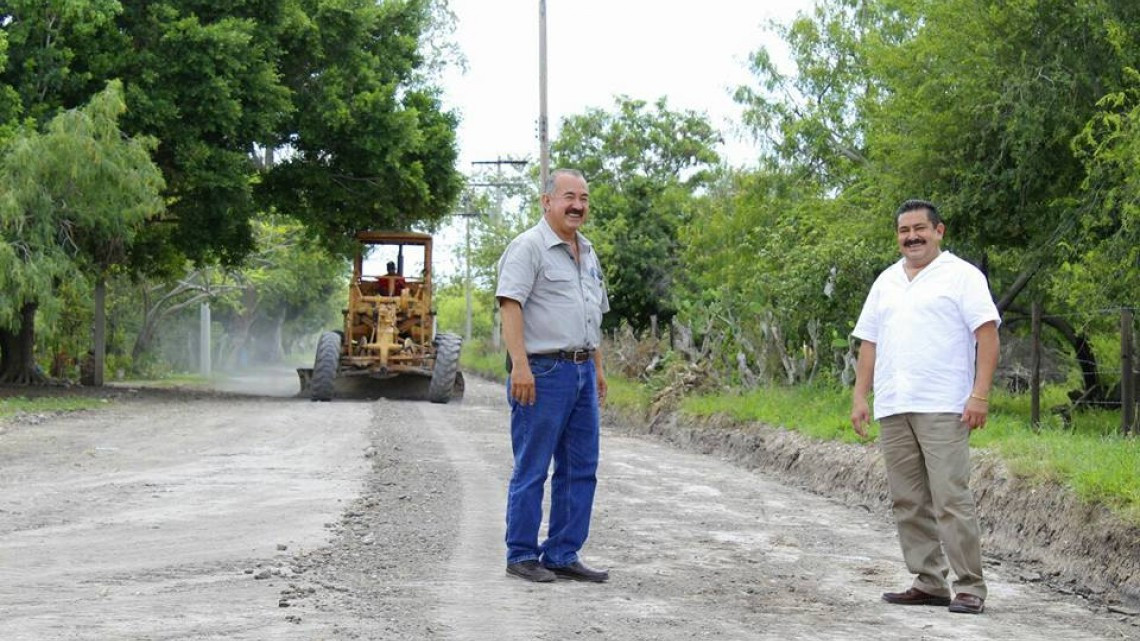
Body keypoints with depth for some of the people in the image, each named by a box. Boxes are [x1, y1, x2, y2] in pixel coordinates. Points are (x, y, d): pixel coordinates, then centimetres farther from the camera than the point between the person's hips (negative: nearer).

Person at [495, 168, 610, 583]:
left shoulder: (587, 252, 19)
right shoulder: (528, 247, -8)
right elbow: (510, 304, -17)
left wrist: (598, 368, 23)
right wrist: (520, 366, -25)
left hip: (581, 372, 8)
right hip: (542, 372, -8)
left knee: (581, 468, 8)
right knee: (532, 469, -2)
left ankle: (563, 555, 15)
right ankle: (522, 556, 6)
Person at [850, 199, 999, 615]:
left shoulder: (961, 276, 0)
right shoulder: (886, 281, 18)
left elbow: (987, 335, -7)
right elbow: (869, 343, 19)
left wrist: (979, 394, -16)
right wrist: (860, 398, 11)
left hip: (943, 409, -7)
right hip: (893, 409, 7)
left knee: (951, 498, -10)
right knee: (908, 502, 8)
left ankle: (970, 588, -6)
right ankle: (929, 584, 15)